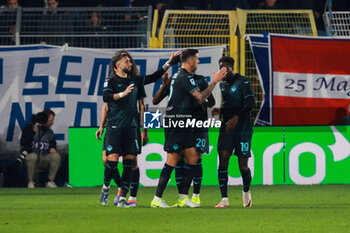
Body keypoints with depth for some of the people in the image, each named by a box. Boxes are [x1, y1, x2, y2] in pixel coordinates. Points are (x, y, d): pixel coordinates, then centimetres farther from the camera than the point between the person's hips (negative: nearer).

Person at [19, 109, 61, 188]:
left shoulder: (49, 132, 12)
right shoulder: (29, 128, -3)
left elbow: (53, 144, 25)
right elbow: (23, 144, -15)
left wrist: (53, 148, 0)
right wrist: (34, 131, -19)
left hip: (44, 159, 4)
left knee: (56, 156, -23)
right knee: (33, 156, -39)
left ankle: (50, 181, -13)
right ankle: (30, 182, -20)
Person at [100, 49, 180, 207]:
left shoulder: (134, 80, 15)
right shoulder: (111, 82, -2)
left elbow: (154, 77, 24)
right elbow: (106, 97, -19)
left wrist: (169, 62, 21)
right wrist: (123, 94, -33)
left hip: (131, 127, 5)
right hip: (114, 127, -5)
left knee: (129, 161, -2)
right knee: (113, 160, -9)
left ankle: (122, 199, -1)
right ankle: (105, 188, 17)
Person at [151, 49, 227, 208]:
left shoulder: (178, 76, 18)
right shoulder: (185, 78, -13)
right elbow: (200, 98, -19)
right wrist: (214, 82, -13)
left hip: (183, 125, 10)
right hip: (176, 123, -10)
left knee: (193, 158, 7)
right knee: (172, 161, -9)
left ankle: (183, 197, 8)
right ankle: (157, 199, -6)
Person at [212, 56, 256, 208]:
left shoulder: (242, 82, -7)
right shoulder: (221, 85, 13)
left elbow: (251, 103, -13)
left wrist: (236, 117, -21)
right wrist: (219, 111, 2)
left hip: (243, 129, -5)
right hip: (226, 129, 5)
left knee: (243, 166, -2)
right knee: (223, 160, -10)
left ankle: (246, 192, 27)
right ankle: (224, 199, -10)